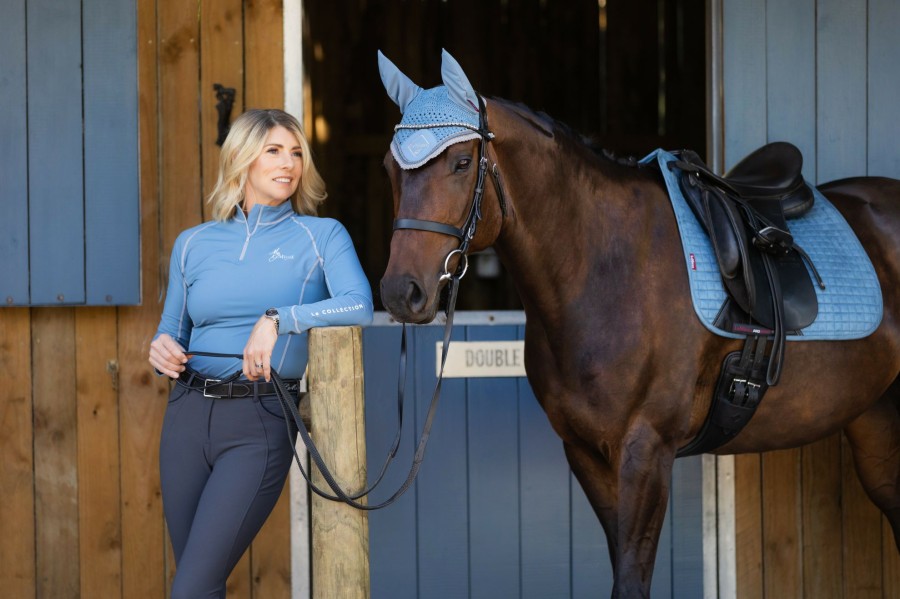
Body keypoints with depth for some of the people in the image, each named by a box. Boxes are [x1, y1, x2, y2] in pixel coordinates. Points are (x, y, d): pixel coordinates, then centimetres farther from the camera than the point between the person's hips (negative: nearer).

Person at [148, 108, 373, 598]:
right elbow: (172, 331, 18)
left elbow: (358, 307, -14)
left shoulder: (321, 236, 3)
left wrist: (278, 319, -23)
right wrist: (161, 349, -5)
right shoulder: (194, 244, 12)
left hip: (259, 423, -4)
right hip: (188, 414, 4)